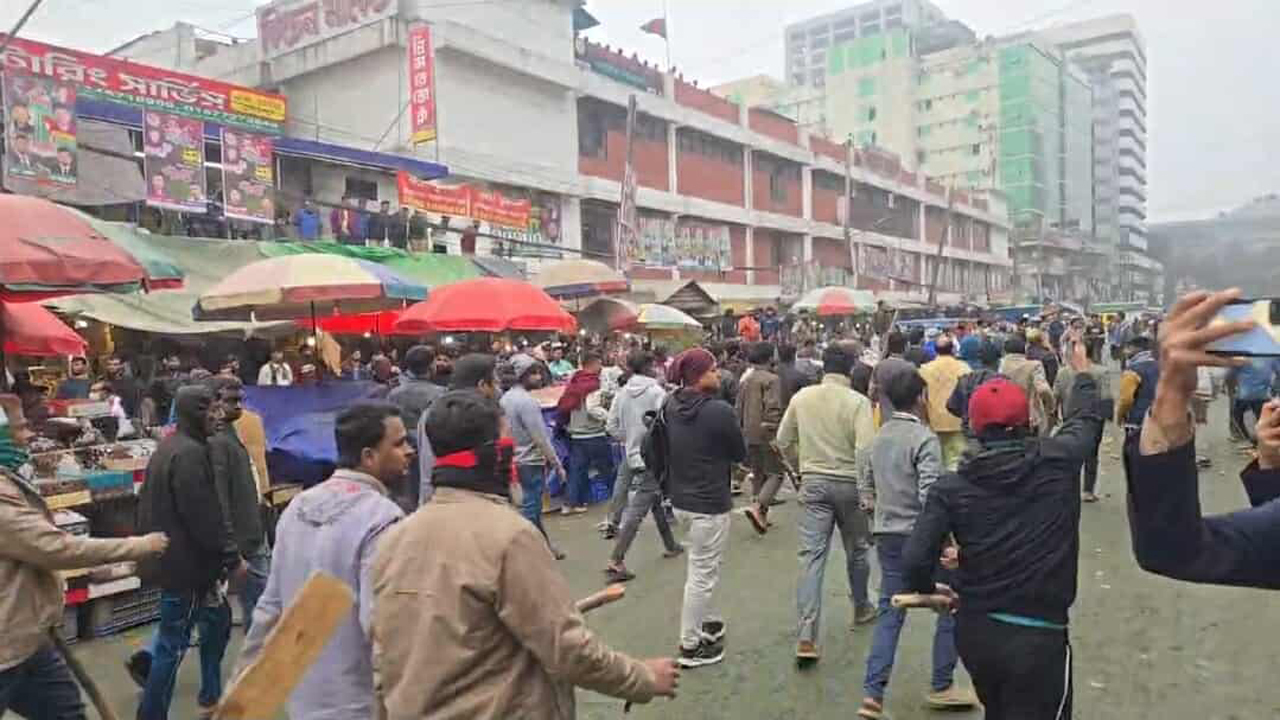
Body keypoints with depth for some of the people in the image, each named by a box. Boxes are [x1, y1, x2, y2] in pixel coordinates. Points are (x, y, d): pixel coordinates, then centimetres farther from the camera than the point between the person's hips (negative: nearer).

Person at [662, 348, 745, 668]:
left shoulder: (670, 405, -1)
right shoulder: (719, 410, -22)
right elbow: (741, 454, -9)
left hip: (680, 499, 8)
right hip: (709, 503, -8)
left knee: (700, 566, 24)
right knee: (702, 574, 4)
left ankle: (708, 623, 39)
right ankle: (690, 646, 14)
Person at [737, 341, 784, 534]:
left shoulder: (744, 379, 9)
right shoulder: (770, 379, -13)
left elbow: (739, 407, 14)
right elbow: (773, 408, -20)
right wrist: (774, 430, -13)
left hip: (749, 434, 7)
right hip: (766, 434, -7)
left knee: (758, 474, 16)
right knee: (775, 474, 1)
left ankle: (761, 515, 20)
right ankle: (757, 506, -17)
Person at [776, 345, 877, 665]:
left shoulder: (801, 397, -2)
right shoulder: (857, 401, -13)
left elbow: (782, 440, 7)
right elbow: (865, 450, -21)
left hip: (813, 482, 2)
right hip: (848, 483, -2)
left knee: (812, 555, -1)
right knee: (856, 551, 20)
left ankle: (806, 637, -9)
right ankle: (861, 608, 42)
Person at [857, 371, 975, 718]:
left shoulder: (880, 435, 8)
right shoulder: (924, 438, -15)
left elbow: (866, 483, 15)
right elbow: (930, 496, -23)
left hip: (887, 535, 7)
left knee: (890, 613, 11)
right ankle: (941, 687, 23)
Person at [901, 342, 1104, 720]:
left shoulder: (951, 487, -8)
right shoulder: (1059, 460, -8)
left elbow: (914, 560, -15)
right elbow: (1085, 419, 15)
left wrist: (928, 589, 8)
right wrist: (1083, 374, 34)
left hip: (973, 630, 3)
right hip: (1038, 636, -3)